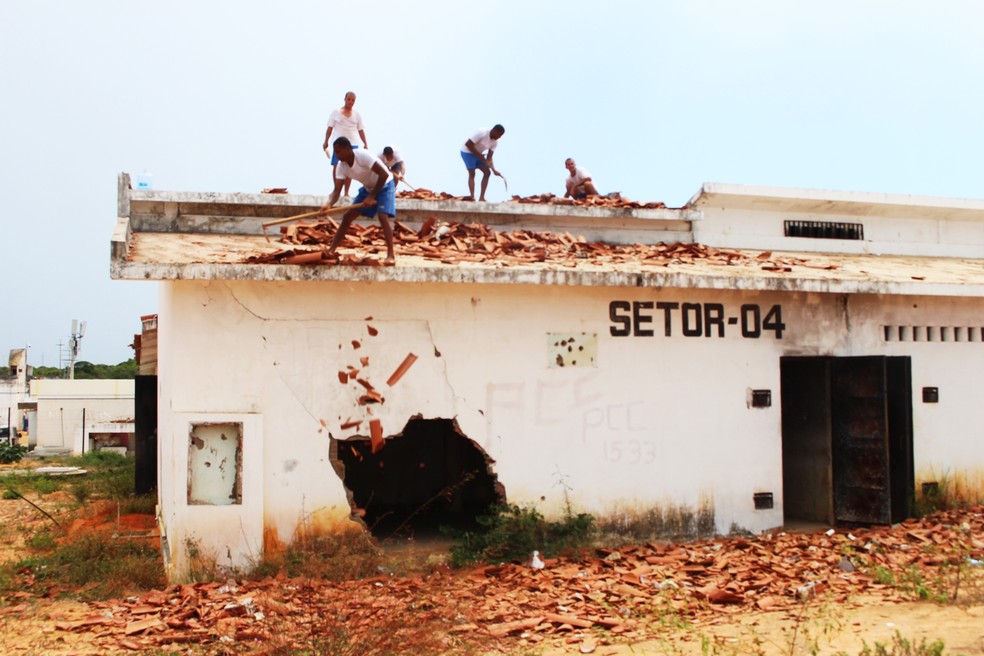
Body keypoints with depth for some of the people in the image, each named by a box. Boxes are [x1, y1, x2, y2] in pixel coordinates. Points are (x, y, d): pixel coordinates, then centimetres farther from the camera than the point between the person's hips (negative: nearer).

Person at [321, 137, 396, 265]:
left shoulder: (363, 156, -32)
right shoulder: (341, 166, -12)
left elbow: (384, 174, -34)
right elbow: (337, 189, -15)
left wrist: (372, 197, -33)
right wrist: (329, 204, -36)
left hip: (384, 185, -7)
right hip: (368, 188, 7)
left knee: (382, 216, -27)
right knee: (348, 216, 1)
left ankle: (390, 255, -26)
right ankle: (331, 250, 8)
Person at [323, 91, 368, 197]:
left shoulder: (357, 115, 10)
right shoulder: (336, 113, 5)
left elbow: (361, 130, 10)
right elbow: (330, 128, 5)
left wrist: (365, 143, 0)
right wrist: (326, 141, -2)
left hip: (352, 145, 2)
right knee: (336, 167, -8)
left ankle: (346, 192, 6)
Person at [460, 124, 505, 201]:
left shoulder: (495, 142, -5)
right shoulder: (482, 133, -27)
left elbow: (489, 157, -4)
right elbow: (468, 144, -28)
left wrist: (494, 170, -20)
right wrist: (480, 156, -26)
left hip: (478, 154, 8)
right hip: (468, 152, -8)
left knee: (487, 172, -3)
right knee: (472, 173, -17)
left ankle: (481, 198, -3)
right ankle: (472, 197, -21)